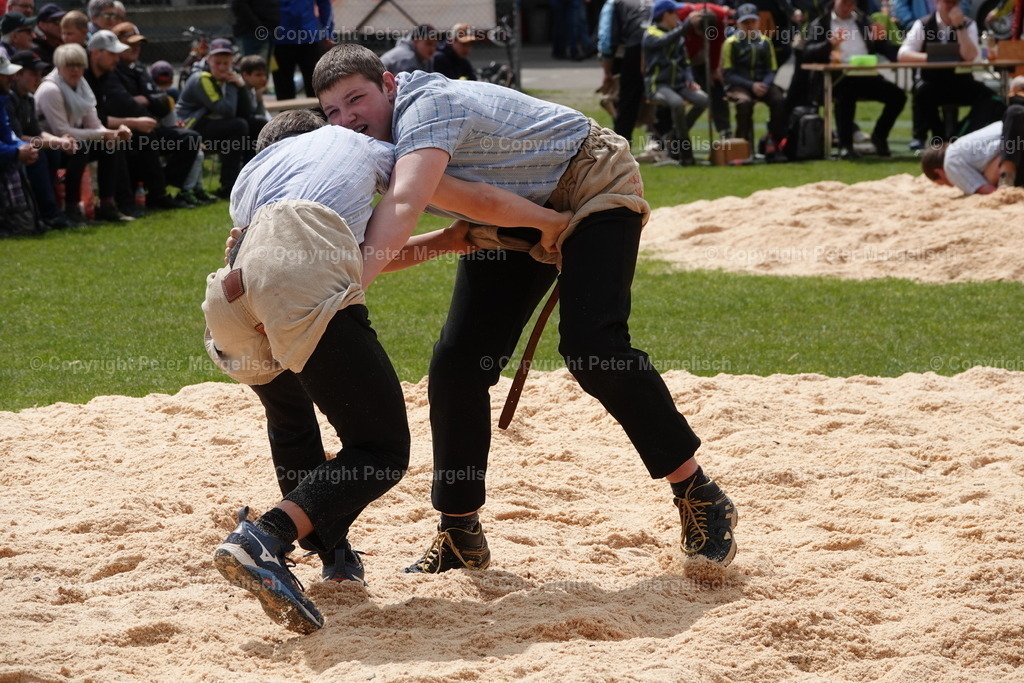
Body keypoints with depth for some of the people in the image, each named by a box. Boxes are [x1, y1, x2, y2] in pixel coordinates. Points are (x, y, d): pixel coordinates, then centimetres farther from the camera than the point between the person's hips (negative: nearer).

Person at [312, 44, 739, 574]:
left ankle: (698, 496, -12)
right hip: (514, 223, 9)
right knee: (457, 363, -2)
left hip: (592, 187, -9)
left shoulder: (426, 107, -33)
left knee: (592, 347, -25)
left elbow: (402, 209, -50)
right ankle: (460, 534, 7)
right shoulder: (367, 153, -5)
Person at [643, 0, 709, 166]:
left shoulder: (677, 36, 19)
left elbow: (684, 62, 22)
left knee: (703, 99, -21)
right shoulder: (651, 35, -3)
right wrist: (686, 24, -31)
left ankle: (675, 138, -4)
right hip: (658, 85, -7)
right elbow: (665, 41, -27)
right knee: (678, 103, -36)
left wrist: (689, 80, 3)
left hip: (678, 84, 7)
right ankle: (685, 152, -27)